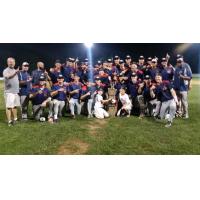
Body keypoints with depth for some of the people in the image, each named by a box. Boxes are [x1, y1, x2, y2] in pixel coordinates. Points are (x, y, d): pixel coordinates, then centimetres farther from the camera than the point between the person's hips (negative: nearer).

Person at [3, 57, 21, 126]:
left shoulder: (15, 70, 17)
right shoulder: (6, 71, -7)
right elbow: (8, 77, -30)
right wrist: (15, 73, -48)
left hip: (16, 91, 7)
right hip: (9, 92, -7)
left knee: (15, 106, 12)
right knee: (9, 106, -7)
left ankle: (15, 119, 22)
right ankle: (9, 121, -4)